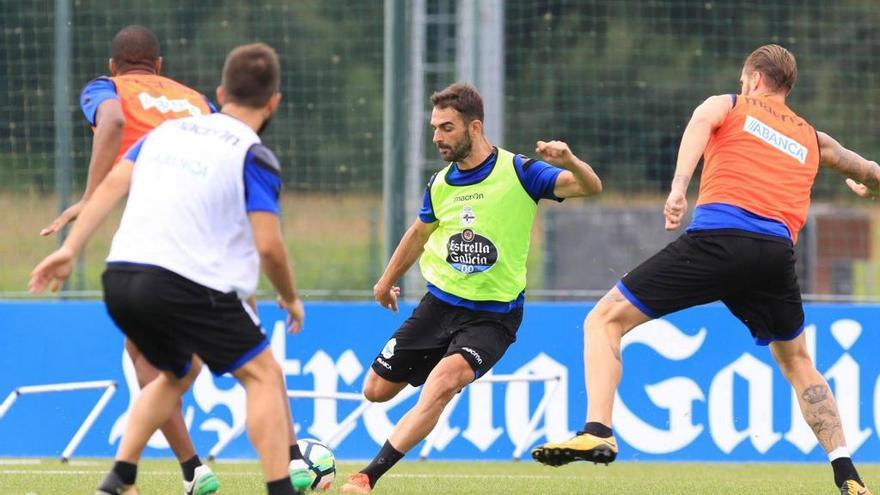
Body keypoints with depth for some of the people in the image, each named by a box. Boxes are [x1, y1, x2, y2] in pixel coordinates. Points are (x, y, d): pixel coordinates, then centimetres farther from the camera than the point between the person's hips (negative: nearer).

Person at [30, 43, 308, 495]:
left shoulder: (167, 131, 18)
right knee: (263, 374, 4)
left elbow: (112, 183, 10)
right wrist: (290, 299, 10)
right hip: (188, 284, -7)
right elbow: (268, 246, -7)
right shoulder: (253, 157, -1)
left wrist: (70, 249, 9)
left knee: (178, 372, 29)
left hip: (121, 276, 7)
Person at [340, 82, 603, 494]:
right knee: (377, 391, 4)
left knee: (447, 377, -31)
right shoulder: (440, 184, 2)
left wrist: (570, 162, -42)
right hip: (440, 303, 5)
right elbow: (419, 234, 22)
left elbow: (590, 187, -20)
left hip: (493, 316, -5)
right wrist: (386, 281, 34)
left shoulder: (519, 173, -12)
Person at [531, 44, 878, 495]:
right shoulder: (812, 139, 29)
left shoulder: (726, 106, 20)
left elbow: (700, 123, -5)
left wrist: (679, 187, -20)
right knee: (797, 361, 27)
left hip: (717, 234, -4)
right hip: (777, 251, 4)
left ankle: (597, 432, -17)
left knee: (605, 320, 4)